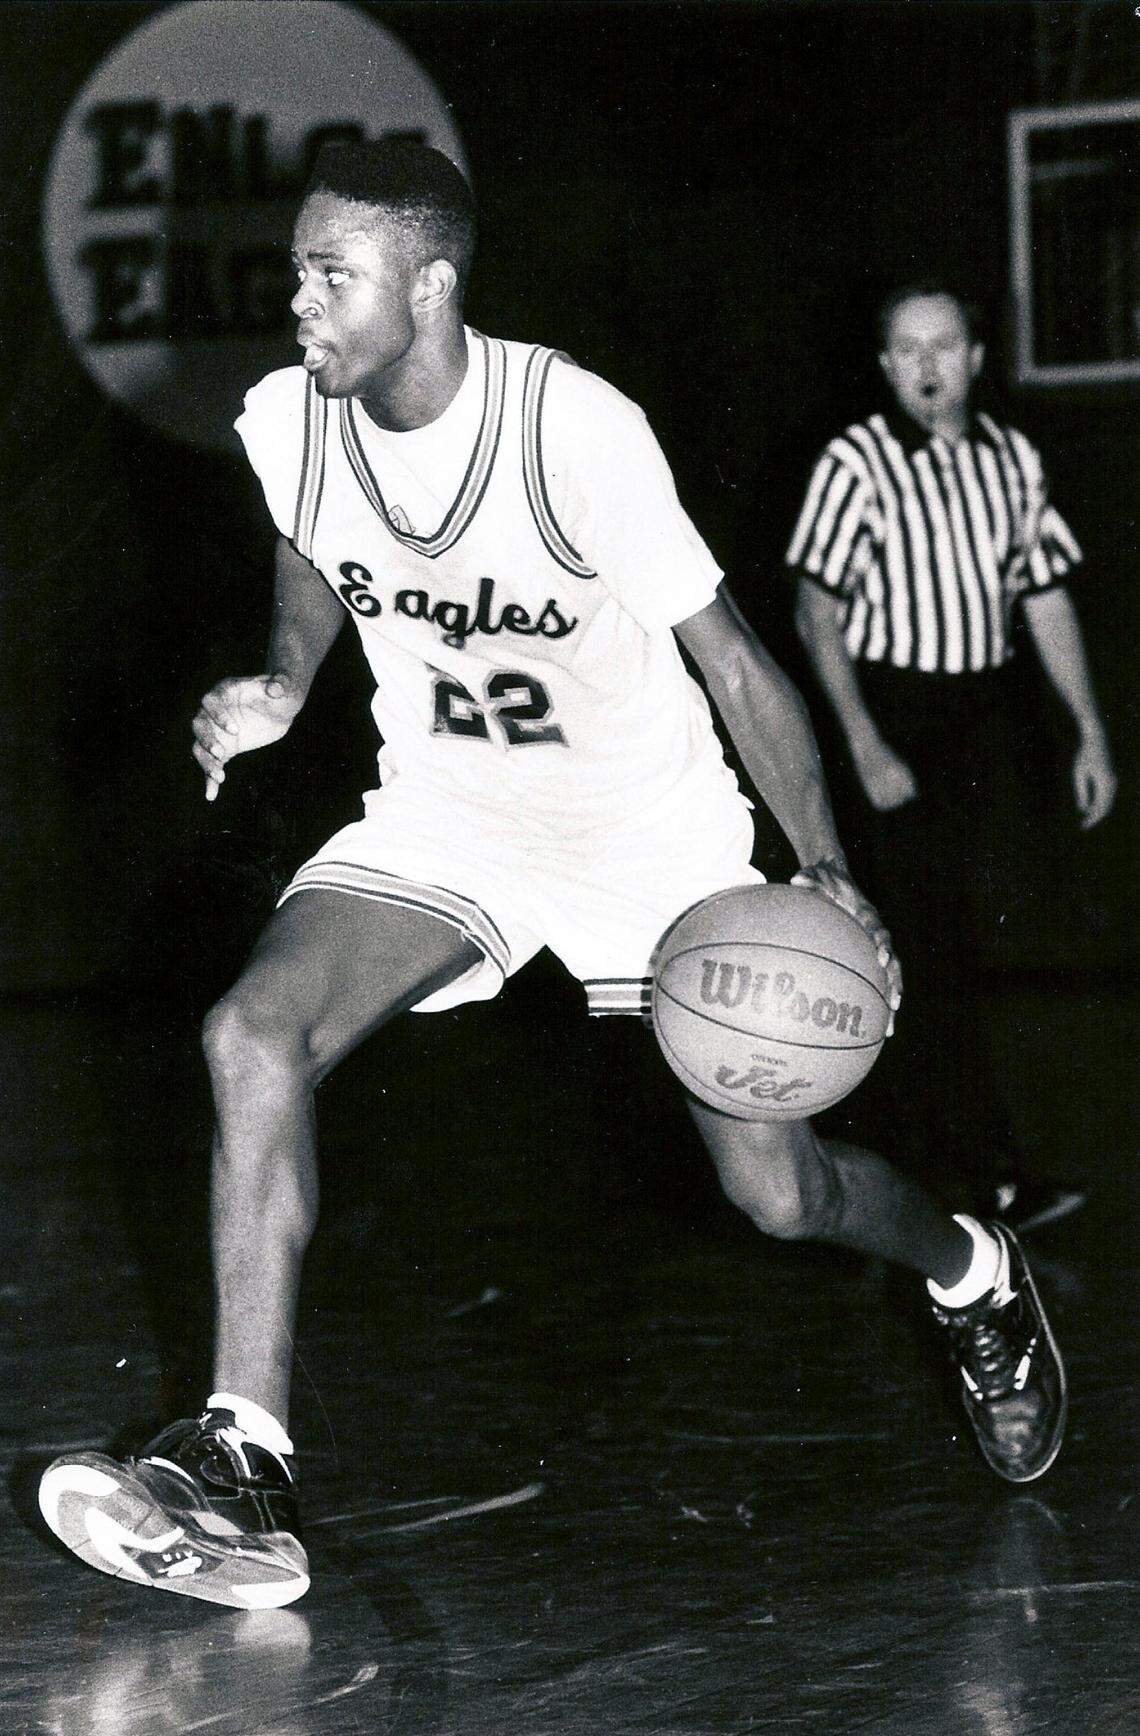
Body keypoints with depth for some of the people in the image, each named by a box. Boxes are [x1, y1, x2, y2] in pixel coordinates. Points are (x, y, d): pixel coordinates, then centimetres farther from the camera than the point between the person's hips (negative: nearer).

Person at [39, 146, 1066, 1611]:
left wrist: (826, 874, -24)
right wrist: (284, 686, -6)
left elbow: (733, 662, -17)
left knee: (779, 1196, -2)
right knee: (254, 1031, -23)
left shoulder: (576, 430, -27)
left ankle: (975, 1279, 35)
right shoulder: (287, 424, -12)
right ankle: (243, 1471, -23)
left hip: (653, 831, -4)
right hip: (442, 817, 4)